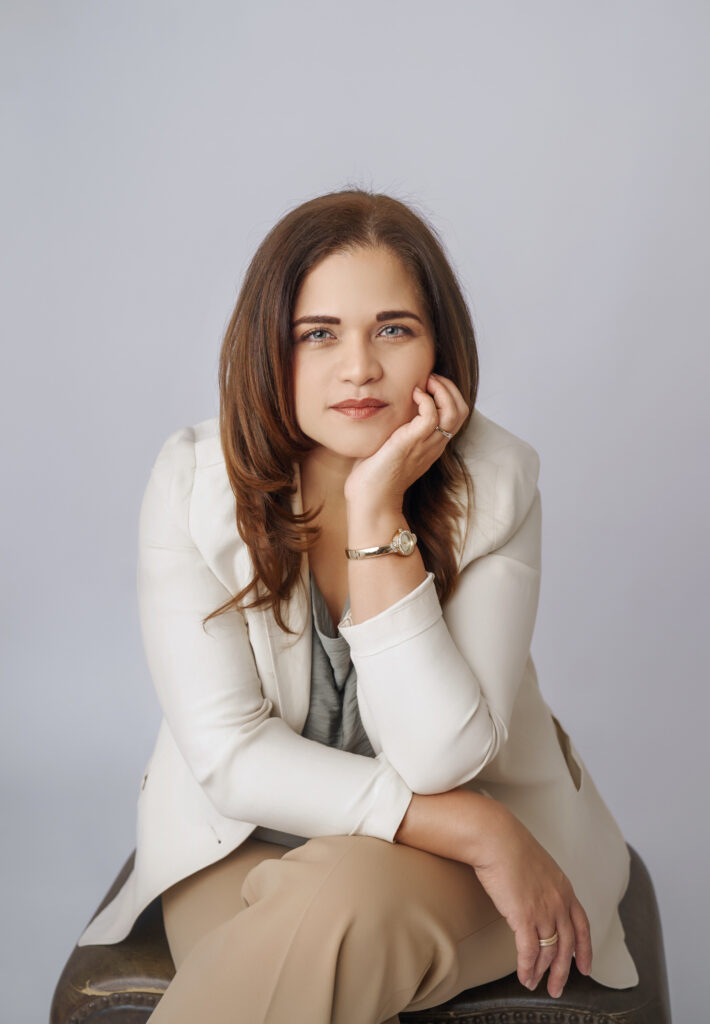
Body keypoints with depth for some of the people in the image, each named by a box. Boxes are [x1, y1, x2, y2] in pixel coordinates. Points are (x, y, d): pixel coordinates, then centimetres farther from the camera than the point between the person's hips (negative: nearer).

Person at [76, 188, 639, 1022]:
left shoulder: (495, 483, -15)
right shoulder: (193, 483, -13)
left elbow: (438, 756, -23)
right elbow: (229, 756, -16)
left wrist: (378, 509, -29)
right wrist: (476, 829, -22)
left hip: (465, 859, 0)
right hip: (246, 841, 0)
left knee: (344, 897, -33)